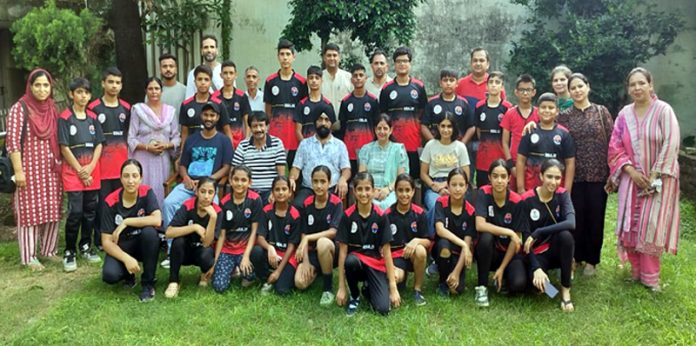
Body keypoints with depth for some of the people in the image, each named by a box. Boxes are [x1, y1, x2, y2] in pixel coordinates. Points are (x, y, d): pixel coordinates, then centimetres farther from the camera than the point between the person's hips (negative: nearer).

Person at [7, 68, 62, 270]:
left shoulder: (52, 109, 10)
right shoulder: (19, 108, -7)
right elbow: (13, 141, -11)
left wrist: (60, 165, 12)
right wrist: (18, 170, -16)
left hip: (51, 170, 6)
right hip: (29, 169, -5)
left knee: (52, 211, 10)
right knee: (29, 212, 1)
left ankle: (49, 251, 24)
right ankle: (29, 257, 10)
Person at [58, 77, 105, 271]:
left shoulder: (93, 117, 9)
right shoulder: (65, 118, -4)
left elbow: (99, 144, 7)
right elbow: (64, 148, -8)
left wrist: (91, 166, -7)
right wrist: (80, 170, -10)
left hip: (93, 172, 4)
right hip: (73, 172, -4)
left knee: (90, 211, 9)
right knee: (75, 212, -8)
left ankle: (85, 246, 22)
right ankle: (69, 252, 2)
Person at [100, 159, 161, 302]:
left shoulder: (147, 193, -15)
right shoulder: (110, 202, -16)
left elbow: (157, 220, -31)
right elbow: (106, 241, -16)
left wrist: (126, 222, -27)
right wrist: (126, 258, -31)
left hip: (144, 243, 0)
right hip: (121, 246, 0)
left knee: (149, 231, -34)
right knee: (109, 275, -29)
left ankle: (148, 283, -16)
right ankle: (128, 274, 11)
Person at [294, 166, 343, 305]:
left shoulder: (336, 203, -12)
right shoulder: (306, 204, -3)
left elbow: (333, 232, -22)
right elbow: (303, 234, -3)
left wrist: (308, 238, -28)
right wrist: (305, 260, -12)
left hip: (330, 249, -3)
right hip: (312, 250, 3)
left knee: (323, 243, -40)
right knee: (300, 282, -21)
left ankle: (328, 289, -19)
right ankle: (317, 270, 17)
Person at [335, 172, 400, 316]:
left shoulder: (381, 216, -8)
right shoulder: (347, 216, -10)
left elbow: (386, 252, -7)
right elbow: (343, 251, -9)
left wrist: (393, 287, -10)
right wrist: (341, 287, -11)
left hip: (375, 264, 0)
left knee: (383, 309, -19)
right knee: (351, 260, -38)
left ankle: (368, 289, 17)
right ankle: (354, 296, -6)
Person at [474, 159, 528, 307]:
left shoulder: (517, 201, -13)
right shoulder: (484, 193, -14)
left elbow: (516, 239, -11)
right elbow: (480, 225, -27)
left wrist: (502, 268, -13)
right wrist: (509, 232, -29)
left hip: (509, 253, 0)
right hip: (489, 251, 0)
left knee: (518, 284, -27)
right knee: (486, 237, -34)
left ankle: (504, 276, 11)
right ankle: (482, 287, -17)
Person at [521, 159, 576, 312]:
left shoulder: (562, 194, -7)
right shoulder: (527, 199, -13)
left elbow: (571, 223, -27)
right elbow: (525, 237, -14)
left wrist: (538, 233, -31)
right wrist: (536, 267, -24)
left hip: (557, 249, 2)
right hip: (538, 253, -2)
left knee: (565, 235, -33)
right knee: (539, 283, -30)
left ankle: (565, 289, -15)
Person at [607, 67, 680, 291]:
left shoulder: (663, 110, -8)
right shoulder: (624, 114, 4)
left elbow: (670, 145, -13)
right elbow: (615, 147, 4)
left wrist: (654, 176, -15)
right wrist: (631, 171, -9)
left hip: (658, 178, -4)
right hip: (632, 178, 4)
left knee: (651, 225, -4)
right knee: (631, 225, 3)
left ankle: (650, 276, 9)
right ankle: (636, 270, 18)